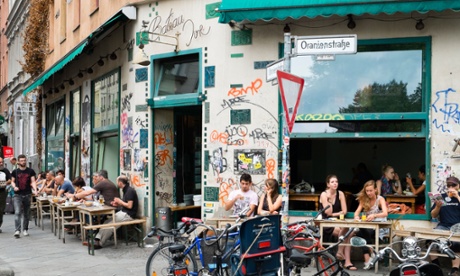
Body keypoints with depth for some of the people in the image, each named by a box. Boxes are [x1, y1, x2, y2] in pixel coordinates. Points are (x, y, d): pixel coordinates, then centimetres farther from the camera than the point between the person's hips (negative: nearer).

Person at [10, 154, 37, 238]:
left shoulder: (30, 171, 4)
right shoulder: (15, 172, 5)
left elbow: (33, 181, -1)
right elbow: (12, 181, 13)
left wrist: (35, 189, -18)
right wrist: (14, 186, -9)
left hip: (27, 195, 1)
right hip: (18, 195, -1)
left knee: (26, 214, 9)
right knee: (17, 212, -12)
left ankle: (25, 229, 21)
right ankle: (17, 230, -15)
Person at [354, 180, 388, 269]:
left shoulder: (380, 199, -5)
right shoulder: (364, 199, 8)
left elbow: (385, 213, -21)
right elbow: (357, 212, -2)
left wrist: (374, 215, -42)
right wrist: (356, 217, -28)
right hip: (367, 226, 3)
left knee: (362, 233, -34)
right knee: (360, 233, -32)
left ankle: (367, 260, -27)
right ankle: (368, 260, -30)